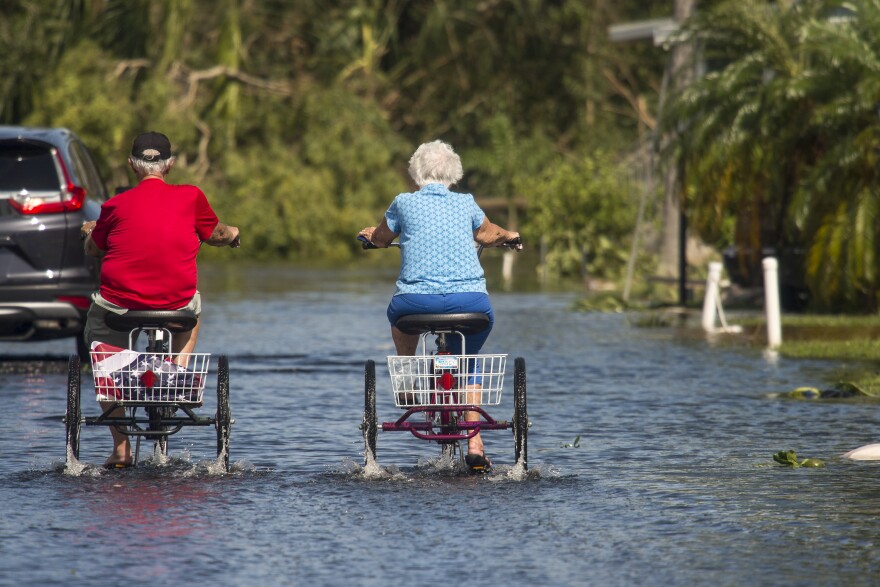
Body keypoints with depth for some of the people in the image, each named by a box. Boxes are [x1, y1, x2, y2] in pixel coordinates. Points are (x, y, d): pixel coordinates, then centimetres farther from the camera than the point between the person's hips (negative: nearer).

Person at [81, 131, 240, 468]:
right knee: (193, 306, 37)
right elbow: (216, 236, 15)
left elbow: (93, 250, 12)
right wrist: (233, 235, 39)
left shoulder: (116, 206, -3)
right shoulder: (191, 198, -2)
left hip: (120, 304, -2)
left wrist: (91, 231, 36)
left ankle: (120, 447, 14)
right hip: (176, 302, 2)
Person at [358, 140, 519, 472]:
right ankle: (474, 442, 15)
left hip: (417, 301, -1)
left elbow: (380, 239, 27)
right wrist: (508, 235, 57)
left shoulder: (404, 204, 8)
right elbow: (487, 235, 34)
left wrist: (371, 233, 51)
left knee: (398, 313, 36)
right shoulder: (466, 204, 13)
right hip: (470, 302, 1)